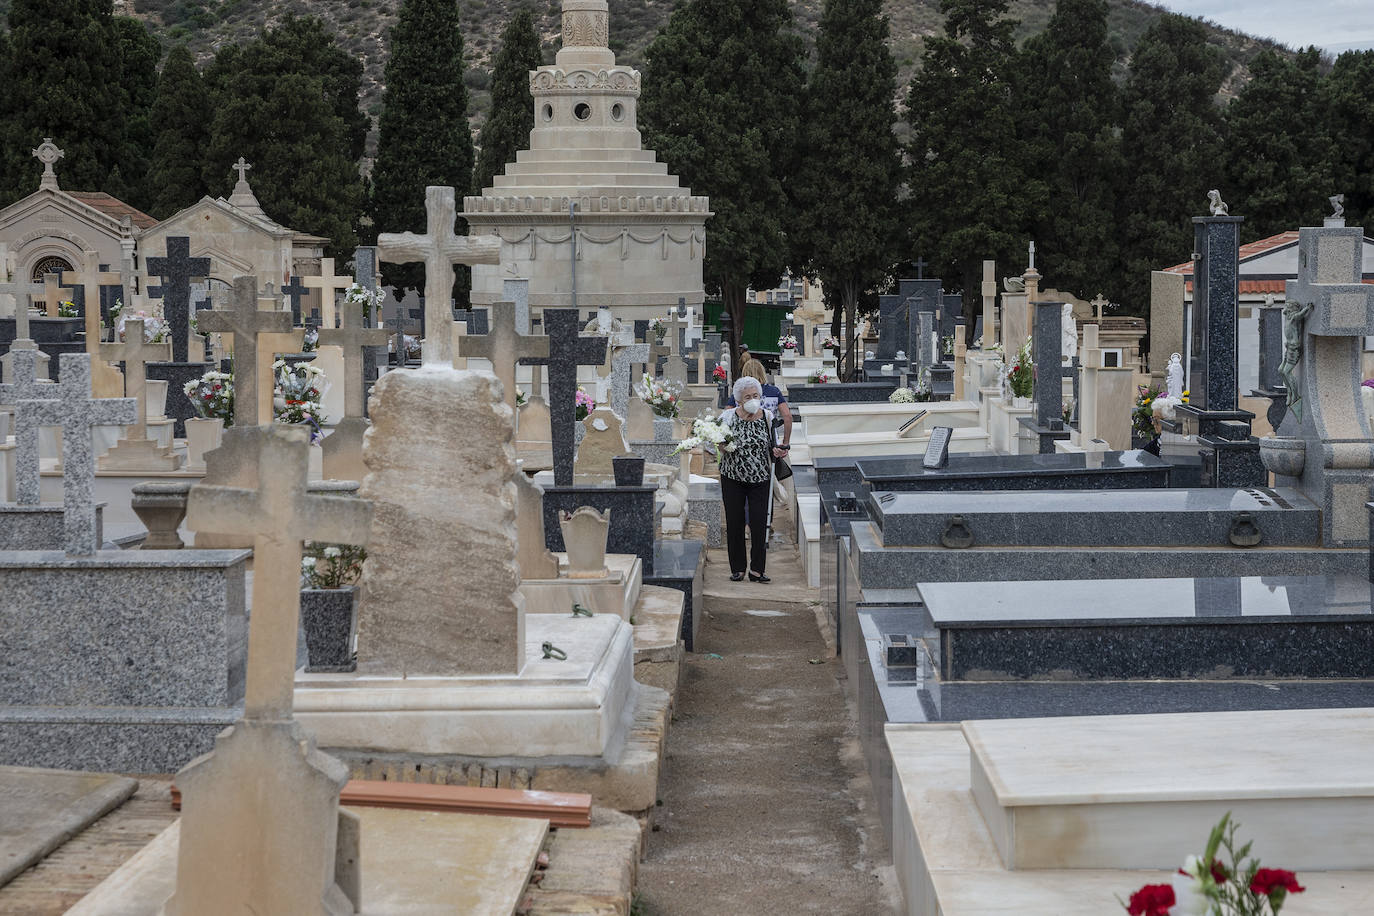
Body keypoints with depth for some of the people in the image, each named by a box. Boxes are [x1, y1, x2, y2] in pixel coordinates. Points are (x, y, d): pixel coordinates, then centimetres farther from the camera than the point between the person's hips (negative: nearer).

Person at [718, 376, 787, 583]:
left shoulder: (766, 417, 2)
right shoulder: (728, 418, -3)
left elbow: (770, 445, 12)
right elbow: (720, 447, 5)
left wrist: (776, 452, -9)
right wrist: (723, 448, -17)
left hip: (760, 479, 1)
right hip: (733, 478, -1)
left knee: (759, 523, -5)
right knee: (735, 523, 2)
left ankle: (757, 569, 1)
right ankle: (737, 568, 11)